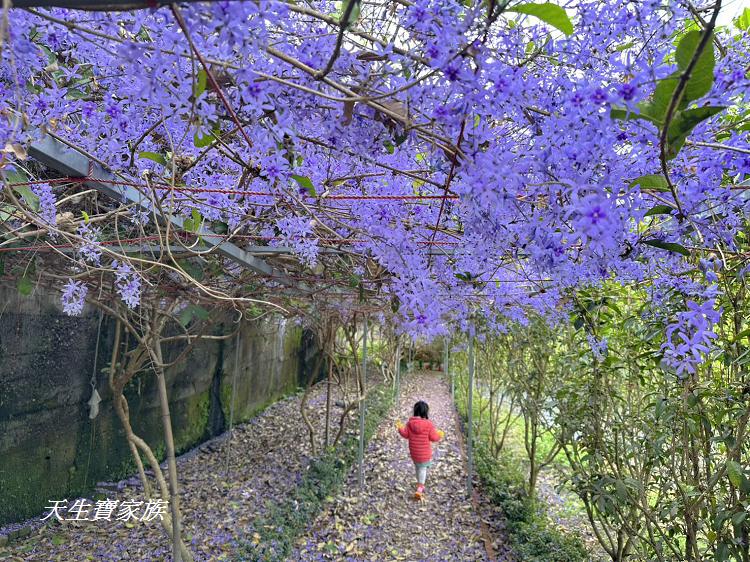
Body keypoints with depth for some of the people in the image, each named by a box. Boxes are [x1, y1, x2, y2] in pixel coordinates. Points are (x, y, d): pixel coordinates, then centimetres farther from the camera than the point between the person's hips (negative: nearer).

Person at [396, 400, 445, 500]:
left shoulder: (410, 423, -9)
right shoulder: (428, 424, -18)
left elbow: (405, 434, -3)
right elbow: (433, 438, -14)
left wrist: (400, 427, 13)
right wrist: (439, 435, 7)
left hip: (413, 452, 3)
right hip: (425, 453, -3)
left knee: (417, 467, 22)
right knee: (422, 469, 11)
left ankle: (420, 486, 38)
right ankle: (419, 489, 3)